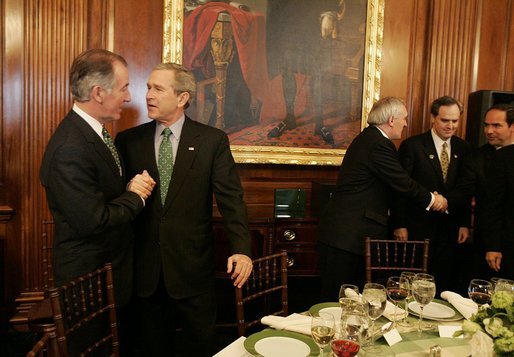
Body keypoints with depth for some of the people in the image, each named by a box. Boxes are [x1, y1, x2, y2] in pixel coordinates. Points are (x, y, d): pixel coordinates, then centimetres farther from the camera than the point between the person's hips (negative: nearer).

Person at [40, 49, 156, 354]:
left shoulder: (95, 132, 4)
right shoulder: (70, 149, -27)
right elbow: (93, 221, -28)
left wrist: (136, 186, -6)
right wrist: (135, 196, -13)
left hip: (114, 267, 9)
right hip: (92, 280, -9)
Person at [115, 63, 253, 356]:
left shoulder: (213, 140, -5)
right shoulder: (129, 141, 2)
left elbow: (230, 198, -11)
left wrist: (241, 248, -21)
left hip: (193, 265, -1)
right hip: (146, 267, 2)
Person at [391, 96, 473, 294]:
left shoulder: (463, 149, 6)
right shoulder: (412, 145, -8)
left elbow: (466, 190, 9)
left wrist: (465, 224, 5)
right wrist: (399, 225, -10)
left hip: (450, 228, 4)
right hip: (418, 227, -4)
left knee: (445, 285, 10)